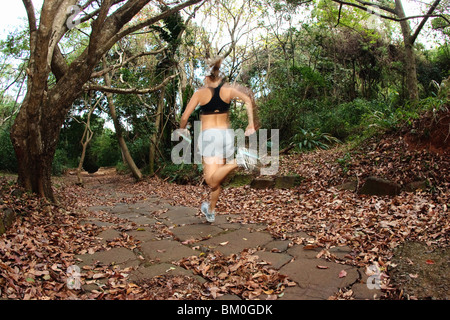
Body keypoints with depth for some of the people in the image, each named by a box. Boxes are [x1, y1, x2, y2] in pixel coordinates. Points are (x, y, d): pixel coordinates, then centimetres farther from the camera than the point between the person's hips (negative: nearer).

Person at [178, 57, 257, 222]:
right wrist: (251, 123, -10)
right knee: (217, 178, 17)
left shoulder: (200, 93, 2)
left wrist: (182, 131, 16)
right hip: (226, 134, 4)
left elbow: (184, 117, -3)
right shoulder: (228, 90, 5)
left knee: (212, 181, -10)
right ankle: (210, 211, 30)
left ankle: (237, 161, -33)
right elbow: (247, 99, -12)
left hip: (208, 135, -4)